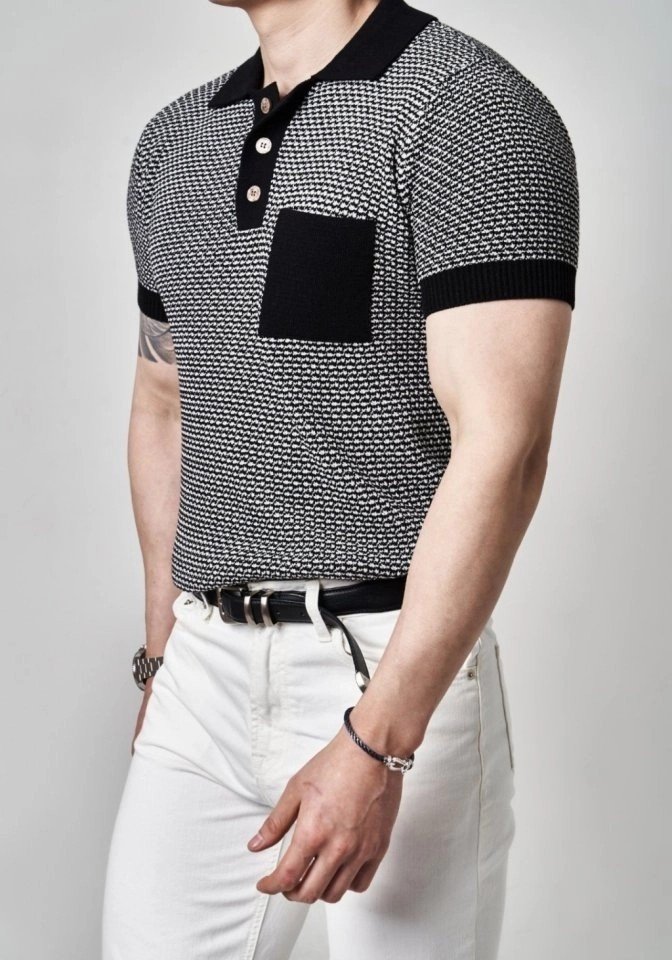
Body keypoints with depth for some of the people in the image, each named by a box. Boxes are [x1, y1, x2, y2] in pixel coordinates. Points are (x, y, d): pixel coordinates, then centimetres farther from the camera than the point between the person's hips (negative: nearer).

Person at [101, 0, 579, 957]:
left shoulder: (471, 106, -11)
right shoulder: (174, 142, 11)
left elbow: (504, 445, -19)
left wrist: (375, 747, -22)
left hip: (397, 676, -6)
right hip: (205, 671, 6)